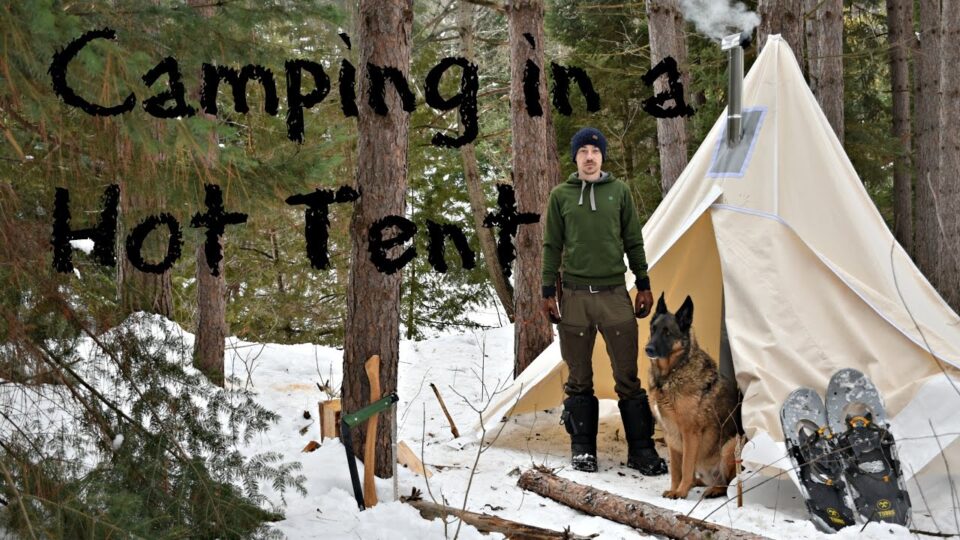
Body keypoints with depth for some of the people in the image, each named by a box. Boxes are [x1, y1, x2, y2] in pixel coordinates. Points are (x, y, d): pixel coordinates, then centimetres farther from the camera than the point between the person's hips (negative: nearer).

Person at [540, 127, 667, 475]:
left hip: (614, 293, 0)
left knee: (628, 375, -2)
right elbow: (552, 247, 8)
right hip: (575, 295, 0)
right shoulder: (560, 196, 6)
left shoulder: (619, 192, 7)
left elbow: (634, 242, 11)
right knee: (579, 378, 5)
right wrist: (548, 292, 4)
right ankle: (582, 449, 14)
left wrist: (643, 285, 8)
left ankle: (641, 449, 5)